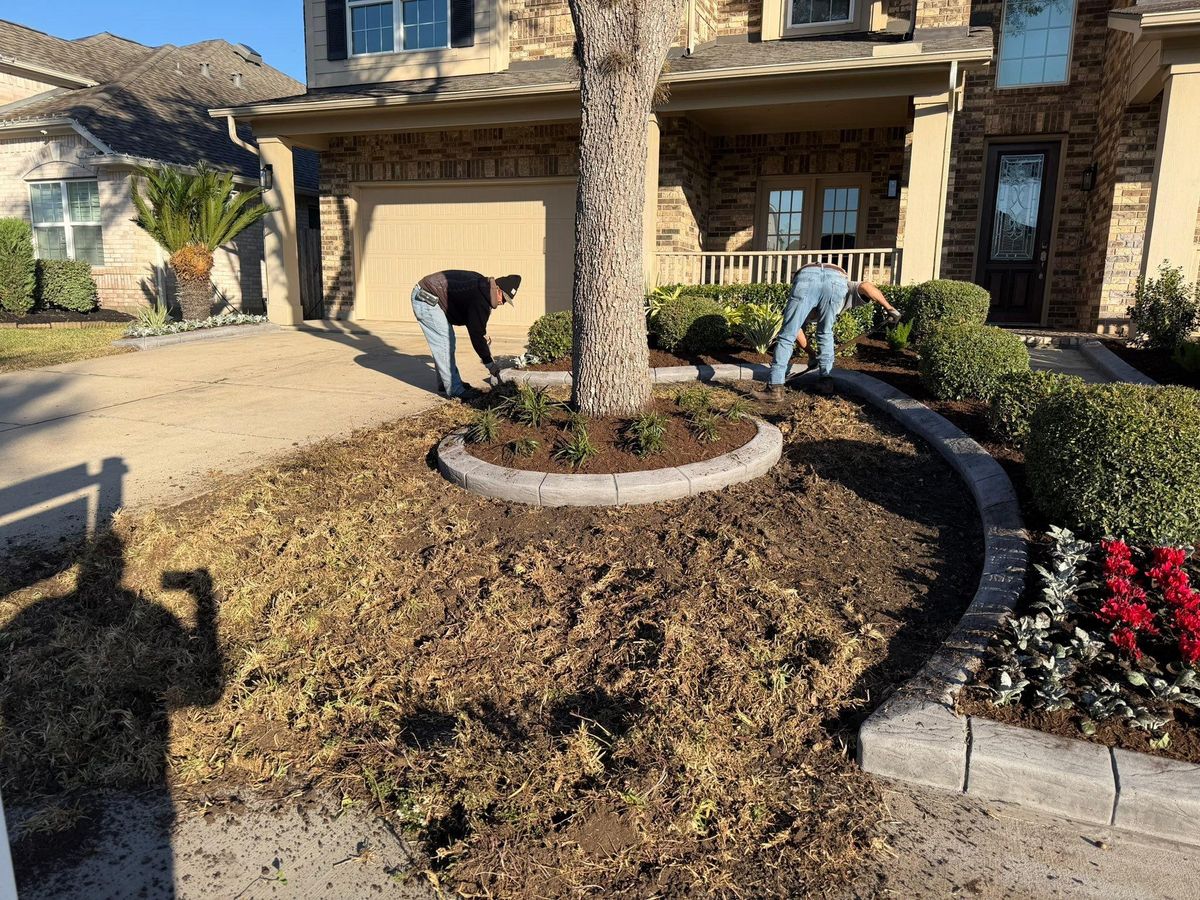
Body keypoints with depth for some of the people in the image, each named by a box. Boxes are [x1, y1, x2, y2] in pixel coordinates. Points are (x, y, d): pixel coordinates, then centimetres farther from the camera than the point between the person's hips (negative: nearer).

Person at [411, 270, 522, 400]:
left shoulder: (482, 284, 6)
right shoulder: (480, 300, -24)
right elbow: (476, 334, -20)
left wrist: (485, 337, 17)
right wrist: (489, 363, -12)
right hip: (426, 299, -11)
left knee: (448, 341, 15)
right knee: (445, 344, -10)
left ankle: (445, 382, 23)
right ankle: (454, 389, -6)